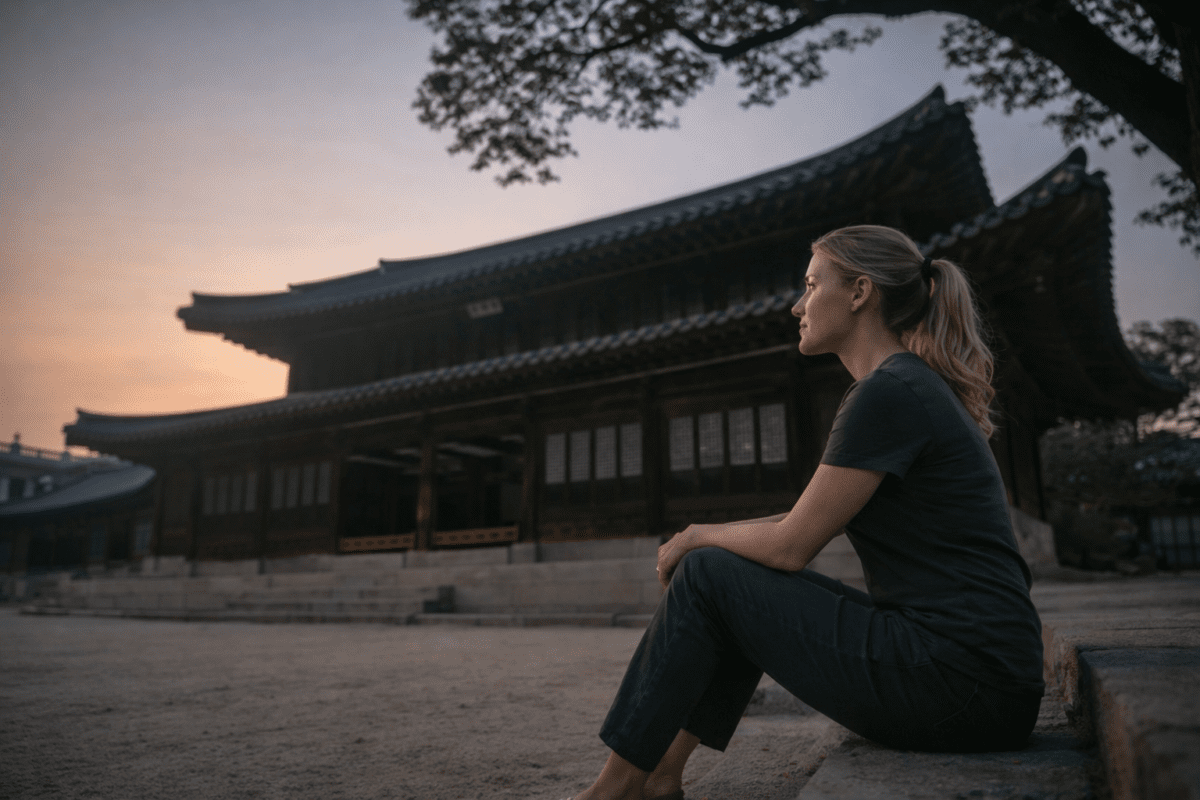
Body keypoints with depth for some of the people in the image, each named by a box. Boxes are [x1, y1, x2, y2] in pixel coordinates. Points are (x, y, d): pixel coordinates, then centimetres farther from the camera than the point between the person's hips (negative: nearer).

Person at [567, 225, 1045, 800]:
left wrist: (699, 537, 4)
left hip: (964, 685, -10)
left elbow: (791, 546, -13)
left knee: (707, 574, -6)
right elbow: (806, 519, 20)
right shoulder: (915, 386, 16)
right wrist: (704, 539, 10)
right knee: (748, 582, 13)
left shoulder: (890, 394, -16)